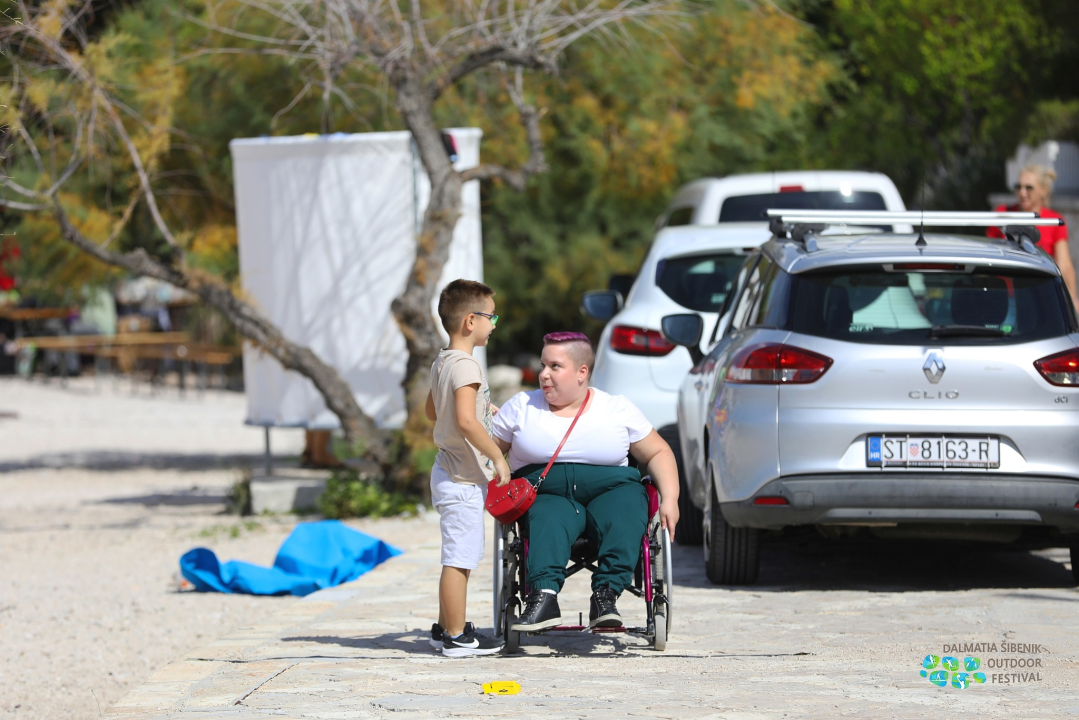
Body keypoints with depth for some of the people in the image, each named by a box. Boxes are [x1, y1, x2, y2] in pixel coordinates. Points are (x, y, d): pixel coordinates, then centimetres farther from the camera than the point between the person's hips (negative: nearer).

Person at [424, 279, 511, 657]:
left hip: (449, 472, 10)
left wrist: (483, 409, 29)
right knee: (459, 558, -5)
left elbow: (432, 410, 26)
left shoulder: (441, 362, 12)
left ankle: (445, 629, 25)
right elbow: (466, 421, -29)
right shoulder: (465, 366, -19)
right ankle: (457, 637, -2)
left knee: (457, 558, 18)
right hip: (463, 479, -10)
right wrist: (498, 457, -21)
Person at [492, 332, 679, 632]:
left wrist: (669, 499, -1)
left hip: (609, 491, 1)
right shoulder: (521, 407, 13)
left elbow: (658, 453, 14)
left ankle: (605, 595, -41)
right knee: (548, 520, -35)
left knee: (624, 515, -33)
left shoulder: (618, 410, 11)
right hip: (547, 494, -1)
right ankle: (544, 598, -53)